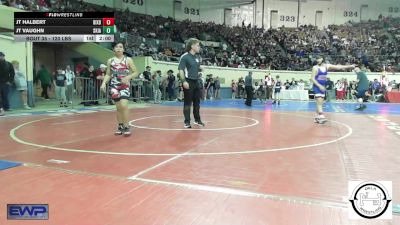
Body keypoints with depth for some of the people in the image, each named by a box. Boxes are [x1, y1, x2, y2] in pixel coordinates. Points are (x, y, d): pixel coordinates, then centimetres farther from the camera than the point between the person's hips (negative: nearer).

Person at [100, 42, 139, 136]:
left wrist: (128, 77, -16)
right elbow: (108, 74, 13)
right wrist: (104, 83, -3)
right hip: (114, 86, 3)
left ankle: (126, 126, -7)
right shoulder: (110, 61, 9)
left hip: (125, 85, -3)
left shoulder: (128, 60, 2)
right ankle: (120, 126, 19)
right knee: (118, 107, 5)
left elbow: (136, 72, 1)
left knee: (123, 105, -18)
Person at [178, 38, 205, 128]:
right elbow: (181, 70, -15)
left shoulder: (198, 57, 12)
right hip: (188, 82, -7)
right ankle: (187, 122, 7)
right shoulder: (184, 56, -10)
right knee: (187, 103, -1)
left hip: (196, 81, 7)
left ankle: (197, 120, 26)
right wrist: (184, 81, -24)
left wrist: (199, 80, 12)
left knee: (197, 102, 13)